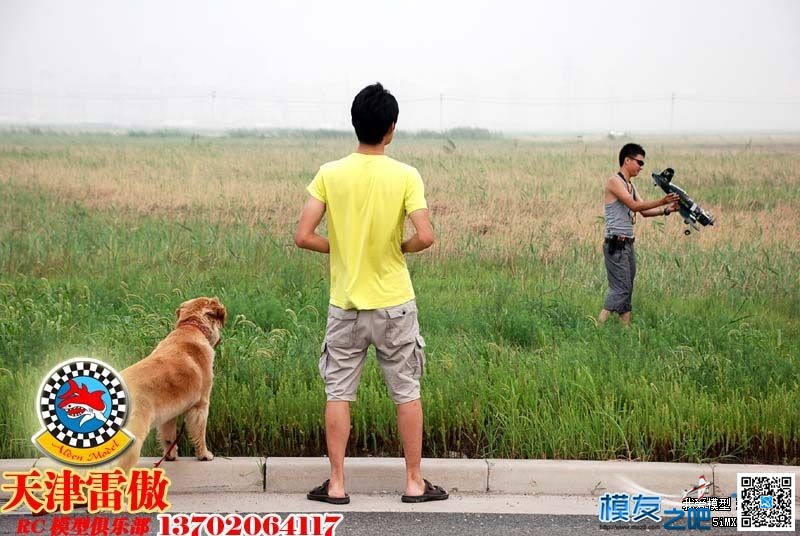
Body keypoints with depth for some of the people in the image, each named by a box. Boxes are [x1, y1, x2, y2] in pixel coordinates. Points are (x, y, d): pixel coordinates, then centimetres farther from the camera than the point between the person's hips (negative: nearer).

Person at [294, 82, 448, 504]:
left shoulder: (330, 174, -6)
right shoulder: (405, 176, -10)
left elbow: (303, 236, -10)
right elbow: (425, 237, -18)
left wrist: (339, 247, 8)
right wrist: (401, 247, 4)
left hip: (345, 304, 1)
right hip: (394, 304, -1)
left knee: (338, 393, 10)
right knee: (407, 392, 11)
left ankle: (336, 484, 13)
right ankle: (414, 482, 16)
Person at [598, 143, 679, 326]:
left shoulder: (630, 185, 17)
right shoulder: (614, 182, -11)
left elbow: (644, 211, 9)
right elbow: (635, 206, -20)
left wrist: (666, 210, -7)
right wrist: (662, 201, -23)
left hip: (627, 245, 9)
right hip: (616, 245, -9)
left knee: (627, 290, 8)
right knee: (620, 290, -12)